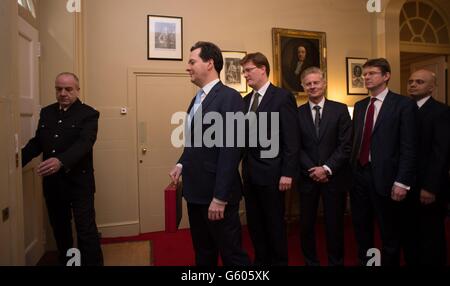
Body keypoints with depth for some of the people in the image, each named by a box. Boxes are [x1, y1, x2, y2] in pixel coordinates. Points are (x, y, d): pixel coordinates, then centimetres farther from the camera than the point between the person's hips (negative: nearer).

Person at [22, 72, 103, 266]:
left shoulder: (88, 114, -8)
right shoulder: (46, 112, 10)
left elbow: (84, 143, -22)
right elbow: (37, 142, 11)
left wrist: (61, 161, -38)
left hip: (79, 181, -5)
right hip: (52, 182, 6)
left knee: (86, 231, -3)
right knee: (59, 229, 19)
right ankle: (65, 262, 37)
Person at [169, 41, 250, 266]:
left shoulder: (229, 97, -15)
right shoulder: (198, 98, 13)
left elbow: (230, 149, -20)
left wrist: (219, 197, -21)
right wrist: (182, 164, 2)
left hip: (216, 193, -8)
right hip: (195, 191, 8)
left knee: (231, 254, 7)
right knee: (202, 252, 22)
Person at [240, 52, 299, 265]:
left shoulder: (282, 97, -8)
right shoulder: (246, 100, 12)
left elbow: (291, 139, -12)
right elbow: (245, 136, 12)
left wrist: (288, 173, -16)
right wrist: (244, 166, 7)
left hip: (271, 172, -6)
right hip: (249, 172, 7)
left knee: (275, 223, 8)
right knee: (254, 223, 16)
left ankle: (279, 261, 28)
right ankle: (261, 260, 33)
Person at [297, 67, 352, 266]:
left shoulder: (340, 110, 0)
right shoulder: (297, 113, 3)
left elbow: (346, 145, -6)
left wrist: (326, 168, -13)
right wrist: (312, 170, -11)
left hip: (334, 176, -1)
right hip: (307, 176, 1)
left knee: (335, 223, 10)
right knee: (306, 224, 9)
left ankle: (336, 262, 28)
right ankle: (310, 262, 27)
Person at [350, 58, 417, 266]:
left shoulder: (404, 104, -5)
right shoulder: (359, 106, 13)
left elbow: (409, 147, -11)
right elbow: (355, 141, 12)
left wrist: (402, 182, -16)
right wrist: (350, 170, 5)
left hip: (384, 177, -5)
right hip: (358, 174, 6)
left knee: (390, 233, 11)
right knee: (361, 228, 17)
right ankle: (364, 261, 34)